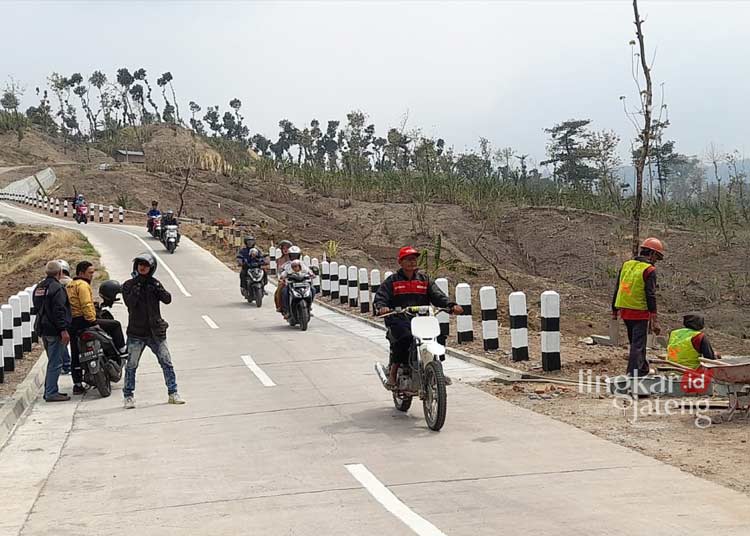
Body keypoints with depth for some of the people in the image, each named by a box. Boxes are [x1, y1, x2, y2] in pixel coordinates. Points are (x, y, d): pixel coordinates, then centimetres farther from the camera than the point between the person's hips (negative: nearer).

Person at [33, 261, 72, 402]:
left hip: (43, 329, 9)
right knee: (55, 362, -6)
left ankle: (49, 390, 22)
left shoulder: (39, 287, 14)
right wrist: (63, 330, -21)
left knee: (52, 361, 18)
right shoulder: (56, 288, -15)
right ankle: (51, 393, -5)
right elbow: (58, 311, -21)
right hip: (54, 330, -9)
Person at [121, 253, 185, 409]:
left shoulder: (154, 283, 7)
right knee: (131, 365, 1)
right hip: (136, 333, -2)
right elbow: (130, 302, -16)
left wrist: (157, 288, -17)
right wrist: (137, 287, -21)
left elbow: (167, 299, -4)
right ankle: (128, 396, 11)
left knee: (166, 363, 2)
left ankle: (173, 393, 10)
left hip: (155, 332, 2)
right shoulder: (129, 285, 1)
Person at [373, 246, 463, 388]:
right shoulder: (392, 281, 8)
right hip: (399, 319, -4)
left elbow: (437, 295, 7)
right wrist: (381, 307, -27)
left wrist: (451, 306, -13)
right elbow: (380, 297, -2)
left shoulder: (425, 279, 17)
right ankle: (393, 370, -19)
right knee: (405, 337, -34)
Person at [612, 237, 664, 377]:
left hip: (624, 312, 7)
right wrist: (654, 320, -15)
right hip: (640, 313, -7)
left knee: (635, 342, 22)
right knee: (638, 345, -2)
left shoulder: (626, 265, 9)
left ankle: (643, 369, 37)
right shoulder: (649, 270, -11)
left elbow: (617, 290, 12)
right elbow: (651, 296, -16)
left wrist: (614, 312, 19)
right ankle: (633, 374, -6)